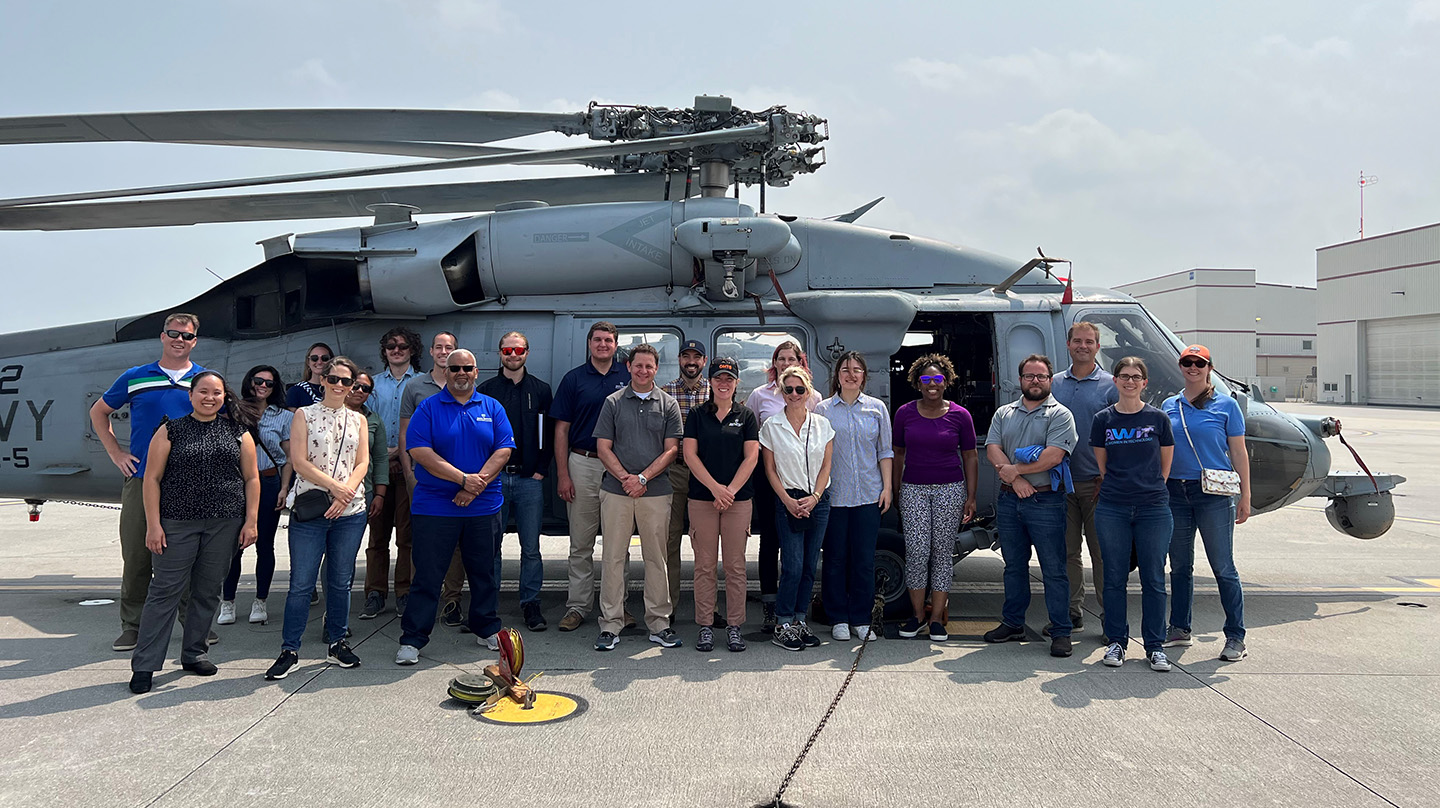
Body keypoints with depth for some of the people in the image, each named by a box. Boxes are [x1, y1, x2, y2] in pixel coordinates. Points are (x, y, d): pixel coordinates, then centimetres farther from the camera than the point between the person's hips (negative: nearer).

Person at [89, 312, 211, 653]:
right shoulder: (135, 378, 7)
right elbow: (99, 412, 19)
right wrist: (115, 452, 9)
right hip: (141, 479, 0)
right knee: (136, 556, 3)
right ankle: (132, 626, 14)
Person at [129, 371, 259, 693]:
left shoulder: (238, 434, 9)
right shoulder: (170, 431, 3)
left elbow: (251, 479, 10)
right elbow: (152, 479, 1)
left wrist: (251, 521, 2)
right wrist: (153, 524, -6)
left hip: (225, 523, 2)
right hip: (177, 523, -2)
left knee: (208, 591, 9)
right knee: (165, 591, -3)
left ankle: (194, 653, 23)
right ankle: (144, 665, 3)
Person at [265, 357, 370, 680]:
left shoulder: (358, 420, 13)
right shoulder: (304, 415, 5)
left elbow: (362, 463, 5)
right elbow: (299, 461, -5)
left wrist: (346, 493, -12)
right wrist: (334, 485, -15)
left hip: (350, 511, 3)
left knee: (341, 581, 9)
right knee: (301, 583, -2)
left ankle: (337, 644, 21)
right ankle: (289, 650, 7)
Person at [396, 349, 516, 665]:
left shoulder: (492, 408, 8)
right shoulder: (427, 408, 0)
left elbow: (503, 450, 1)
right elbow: (420, 452, -10)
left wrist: (478, 484, -13)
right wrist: (464, 479, -16)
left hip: (483, 506, 3)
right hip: (435, 506, -2)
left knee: (484, 572, 13)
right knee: (427, 574, 0)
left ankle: (487, 629, 28)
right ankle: (412, 639, 9)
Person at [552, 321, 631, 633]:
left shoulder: (628, 376, 6)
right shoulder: (574, 379, 4)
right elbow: (561, 429, 3)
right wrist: (562, 475, -5)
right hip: (583, 465, -1)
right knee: (581, 543, 4)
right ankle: (577, 606, 11)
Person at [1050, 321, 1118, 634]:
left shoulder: (1110, 385, 1)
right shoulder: (1054, 383, 10)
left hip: (1097, 482, -3)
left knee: (1103, 552, 1)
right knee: (1067, 551, 8)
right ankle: (1072, 613, 17)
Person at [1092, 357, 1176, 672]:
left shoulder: (1158, 418, 3)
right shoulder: (1103, 419, 5)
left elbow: (1165, 464, 11)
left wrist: (1149, 488, 10)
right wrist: (1120, 486, 7)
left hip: (1153, 507, 0)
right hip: (1112, 509, 1)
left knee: (1153, 579, 3)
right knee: (1114, 578, 5)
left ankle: (1155, 646, 13)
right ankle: (1116, 641, 17)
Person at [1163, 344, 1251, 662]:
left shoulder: (1226, 406, 2)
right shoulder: (1169, 406, 11)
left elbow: (1239, 453, 2)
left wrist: (1245, 496, -3)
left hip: (1214, 493, -4)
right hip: (1175, 492, 4)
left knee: (1223, 568, -2)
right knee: (1180, 566, 12)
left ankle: (1236, 637, 6)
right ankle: (1179, 629, 23)